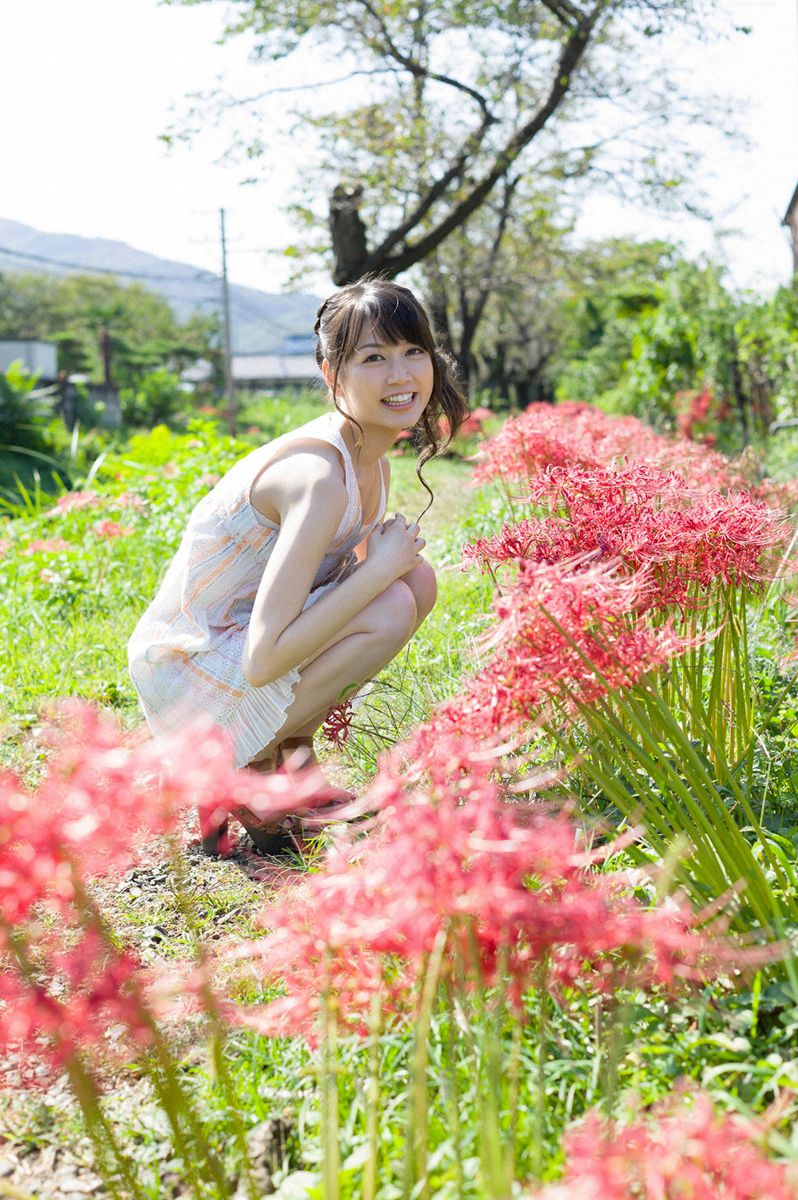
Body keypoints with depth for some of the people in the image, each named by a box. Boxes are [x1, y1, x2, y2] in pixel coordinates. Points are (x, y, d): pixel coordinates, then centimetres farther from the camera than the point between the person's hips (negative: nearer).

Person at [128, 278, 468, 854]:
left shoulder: (373, 460, 2)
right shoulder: (318, 474, -26)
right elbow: (262, 662, -30)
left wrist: (396, 560, -6)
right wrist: (379, 566, -24)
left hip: (244, 638, 9)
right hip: (188, 673, -9)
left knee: (417, 578, -1)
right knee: (390, 609, -24)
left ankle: (290, 751, 8)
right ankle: (242, 769, -5)